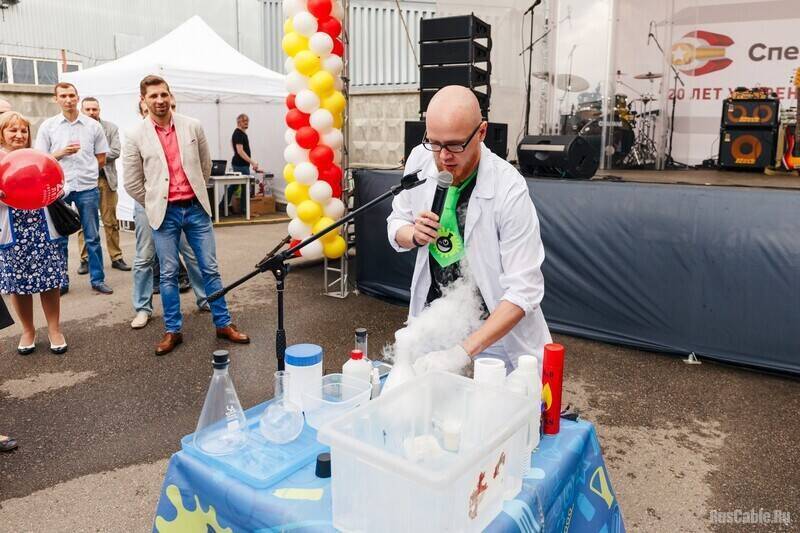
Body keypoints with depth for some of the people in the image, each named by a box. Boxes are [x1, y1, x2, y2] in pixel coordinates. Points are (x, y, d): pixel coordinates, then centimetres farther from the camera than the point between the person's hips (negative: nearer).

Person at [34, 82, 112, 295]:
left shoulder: (93, 126, 5)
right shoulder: (48, 126, 4)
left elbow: (101, 159, 11)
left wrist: (86, 171, 4)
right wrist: (62, 153, -10)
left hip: (87, 188, 0)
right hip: (59, 189, 0)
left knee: (92, 237, 5)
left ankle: (97, 279, 13)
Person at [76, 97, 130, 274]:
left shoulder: (111, 128, 7)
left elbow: (115, 152, -3)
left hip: (106, 180, 1)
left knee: (111, 221, 5)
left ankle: (116, 257, 12)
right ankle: (85, 259, 12)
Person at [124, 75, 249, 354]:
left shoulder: (193, 126, 1)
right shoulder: (136, 137, -3)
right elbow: (132, 183, 3)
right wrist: (156, 205, 9)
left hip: (195, 208, 1)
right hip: (164, 213, -1)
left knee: (210, 268, 7)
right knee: (168, 274, 5)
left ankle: (223, 324, 17)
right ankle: (173, 331, 18)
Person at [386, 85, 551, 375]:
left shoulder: (509, 190, -25)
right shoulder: (420, 159, -10)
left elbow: (524, 291, -26)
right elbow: (396, 223, 5)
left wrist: (463, 352, -34)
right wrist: (415, 235, -19)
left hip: (495, 330, -4)